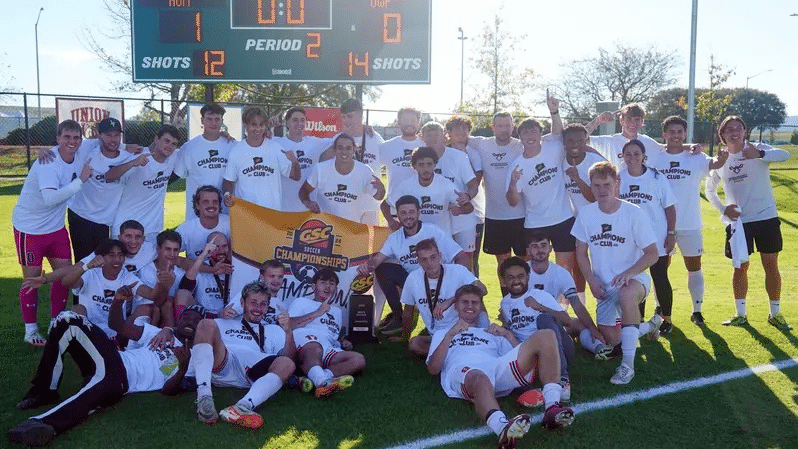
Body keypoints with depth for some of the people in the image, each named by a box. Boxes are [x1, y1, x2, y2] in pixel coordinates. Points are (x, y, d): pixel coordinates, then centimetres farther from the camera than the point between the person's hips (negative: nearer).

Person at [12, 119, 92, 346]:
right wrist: (80, 180, -40)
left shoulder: (79, 157, -6)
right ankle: (30, 330, 18)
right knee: (33, 278, 2)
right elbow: (50, 198, -39)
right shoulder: (48, 163, -26)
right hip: (29, 227, -6)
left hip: (55, 226, 7)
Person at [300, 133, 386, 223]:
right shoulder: (320, 169, -8)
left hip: (354, 226, 0)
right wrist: (308, 203, -18)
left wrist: (380, 189, -23)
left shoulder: (365, 171, -9)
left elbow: (377, 197, 1)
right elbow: (304, 190, 3)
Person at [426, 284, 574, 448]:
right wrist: (450, 335, 9)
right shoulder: (442, 335, 35)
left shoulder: (492, 333, 40)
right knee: (480, 379, -43)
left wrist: (508, 334, 13)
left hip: (498, 369, 3)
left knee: (545, 336, -17)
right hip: (461, 371, -3)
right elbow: (433, 369, 13)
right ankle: (503, 428, -73)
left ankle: (552, 408, -35)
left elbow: (520, 357, 25)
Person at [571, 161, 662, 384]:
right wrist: (591, 280, -9)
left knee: (626, 294, -41)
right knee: (611, 339, 4)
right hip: (604, 285, 4)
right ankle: (649, 326, 37)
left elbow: (652, 253, -10)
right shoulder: (586, 213, -4)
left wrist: (628, 273, -26)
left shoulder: (633, 213, -13)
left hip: (634, 277, -4)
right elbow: (581, 253, 5)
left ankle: (628, 364, -33)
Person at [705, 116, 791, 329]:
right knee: (740, 267, 7)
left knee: (771, 265, 4)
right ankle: (741, 314, 19)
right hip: (738, 221, 2)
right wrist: (723, 208, -3)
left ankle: (775, 313, 18)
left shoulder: (758, 149, -6)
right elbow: (710, 190, 14)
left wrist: (760, 154, -44)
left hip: (766, 217, -2)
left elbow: (785, 155, -26)